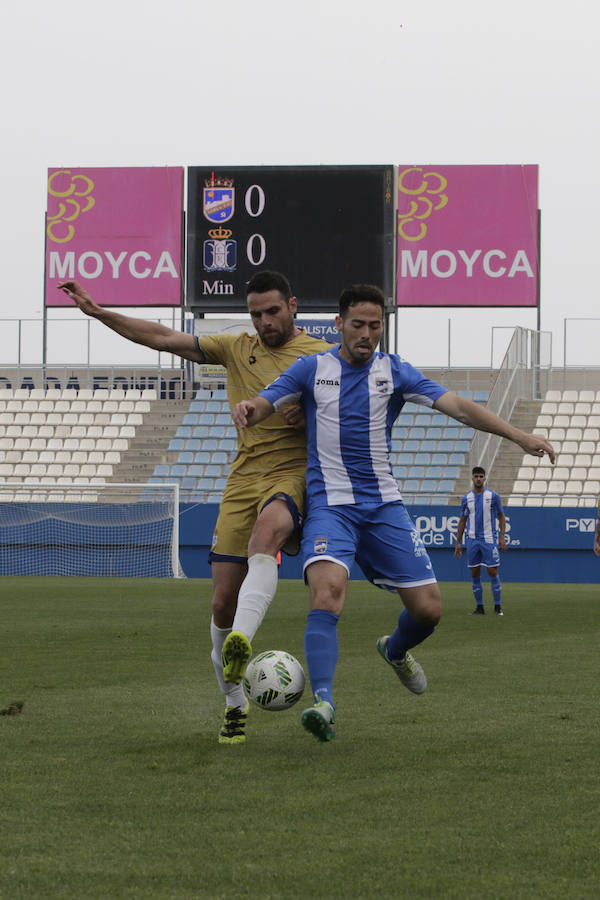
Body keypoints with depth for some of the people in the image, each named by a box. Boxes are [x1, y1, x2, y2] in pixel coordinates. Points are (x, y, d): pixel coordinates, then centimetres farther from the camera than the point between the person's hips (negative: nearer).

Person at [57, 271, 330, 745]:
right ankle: (235, 703, 17)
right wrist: (98, 312, 10)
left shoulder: (321, 355, 6)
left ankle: (241, 645, -58)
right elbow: (164, 337, 14)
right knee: (224, 602, -1)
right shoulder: (237, 349, 14)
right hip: (244, 479, 4)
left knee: (265, 533, -40)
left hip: (294, 475, -4)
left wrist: (309, 415, -14)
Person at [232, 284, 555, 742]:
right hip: (330, 504, -3)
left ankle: (396, 650, 35)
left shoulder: (395, 372, 4)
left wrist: (520, 436, -17)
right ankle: (323, 702, -35)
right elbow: (265, 404, -3)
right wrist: (248, 409, -30)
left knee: (428, 608, 0)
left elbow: (456, 405, -5)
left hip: (384, 505, 3)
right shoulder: (311, 369, 3)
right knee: (328, 590, -29)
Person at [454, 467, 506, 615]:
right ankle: (479, 606, 11)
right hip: (472, 540, 3)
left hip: (489, 539, -3)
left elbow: (501, 517, 5)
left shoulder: (493, 496, 1)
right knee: (475, 574, 3)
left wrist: (502, 537, -4)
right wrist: (458, 543, 11)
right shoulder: (467, 498, 8)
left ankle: (497, 606, 0)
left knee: (493, 572, -6)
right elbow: (462, 521, 14)